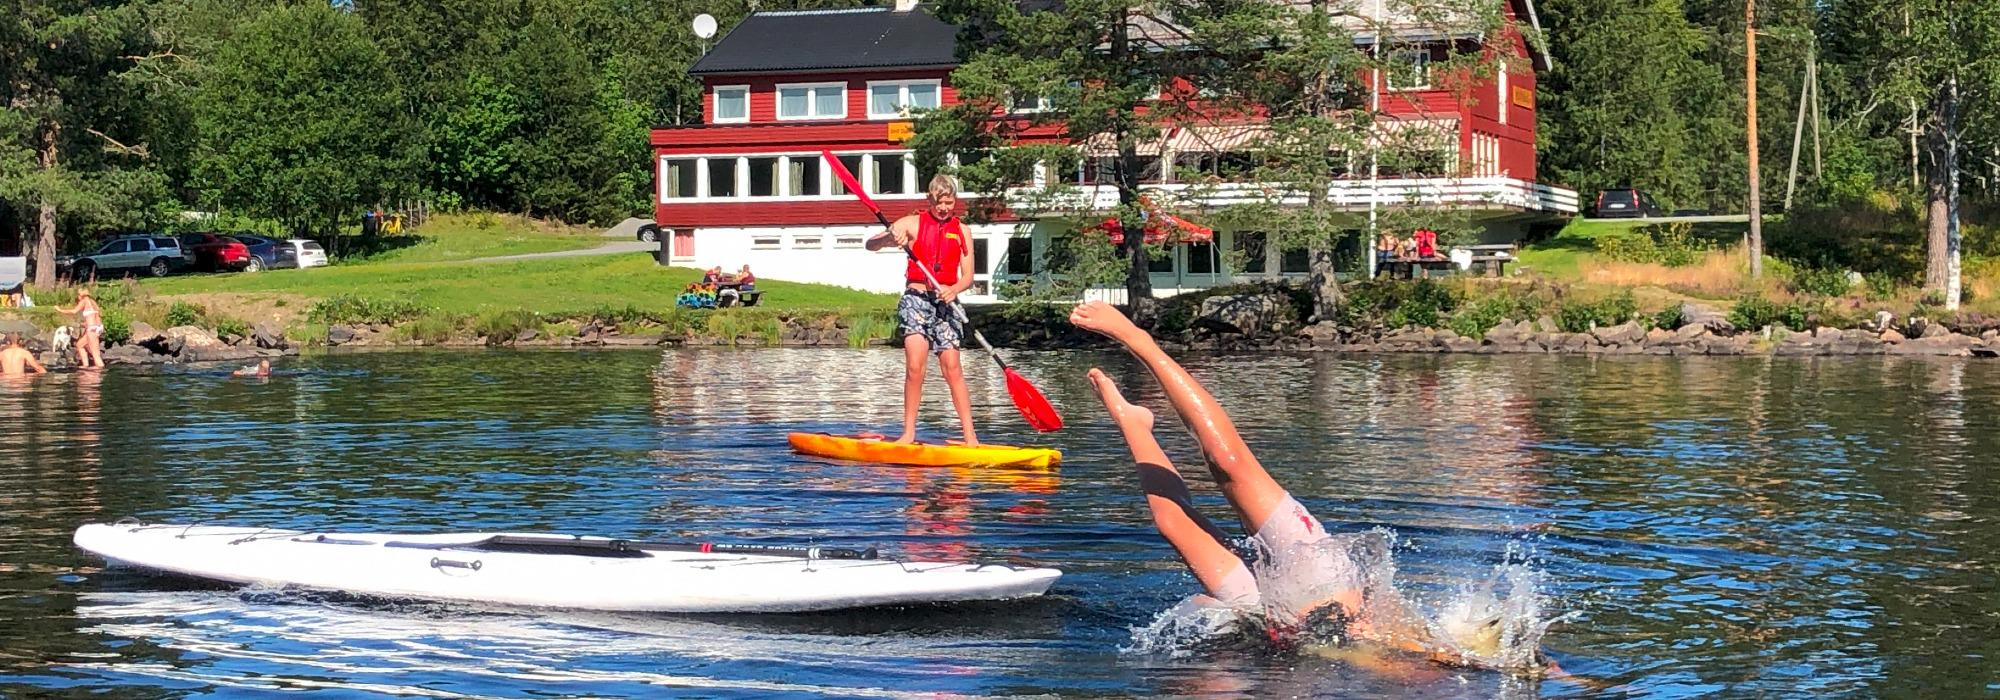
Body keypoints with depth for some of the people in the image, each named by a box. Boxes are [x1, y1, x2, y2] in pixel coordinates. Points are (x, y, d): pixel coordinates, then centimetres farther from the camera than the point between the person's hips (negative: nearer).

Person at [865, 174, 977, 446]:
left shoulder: (961, 231, 11)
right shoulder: (913, 224, 4)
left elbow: (967, 276, 8)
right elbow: (871, 244, -2)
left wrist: (954, 289, -14)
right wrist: (891, 238, -24)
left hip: (945, 303, 2)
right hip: (916, 298, -2)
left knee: (952, 368, -6)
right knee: (915, 366, -15)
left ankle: (970, 437, -6)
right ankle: (909, 433, -9)